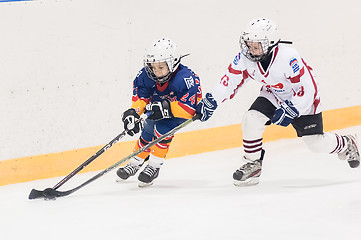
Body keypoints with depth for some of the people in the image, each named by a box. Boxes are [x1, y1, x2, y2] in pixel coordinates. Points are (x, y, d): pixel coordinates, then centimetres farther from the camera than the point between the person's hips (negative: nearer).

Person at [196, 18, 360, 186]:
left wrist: (290, 111, -34)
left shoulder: (288, 58, -37)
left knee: (317, 144, -5)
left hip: (303, 100, -5)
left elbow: (308, 89, -31)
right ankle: (252, 165, -3)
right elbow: (230, 80, -7)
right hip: (273, 95, 5)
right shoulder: (245, 58, -20)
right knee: (251, 119, -20)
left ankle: (346, 144, 29)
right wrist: (211, 101, -12)